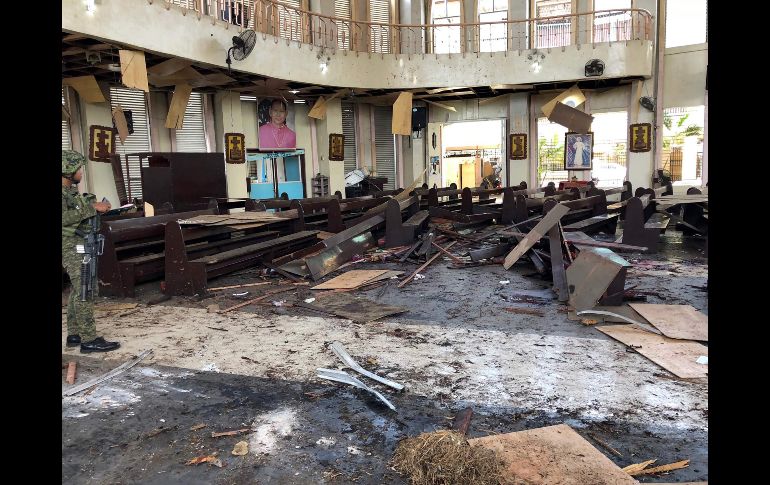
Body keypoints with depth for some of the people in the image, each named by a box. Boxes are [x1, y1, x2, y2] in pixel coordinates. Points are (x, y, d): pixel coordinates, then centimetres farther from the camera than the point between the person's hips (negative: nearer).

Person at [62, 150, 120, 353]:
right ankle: (89, 340, -8)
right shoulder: (62, 193, -16)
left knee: (78, 290, 13)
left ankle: (74, 335, 21)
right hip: (72, 247, -10)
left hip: (81, 245, 10)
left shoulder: (72, 190, 13)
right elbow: (65, 218, -29)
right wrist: (92, 208, -27)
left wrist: (95, 207, 6)